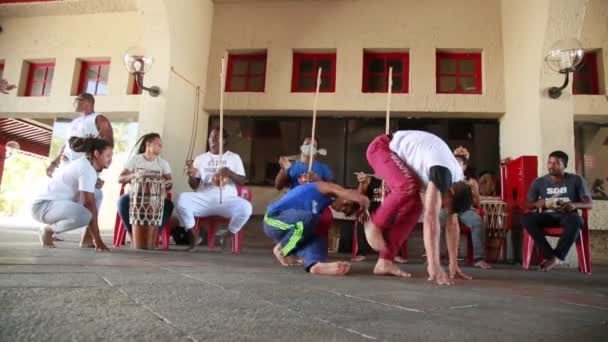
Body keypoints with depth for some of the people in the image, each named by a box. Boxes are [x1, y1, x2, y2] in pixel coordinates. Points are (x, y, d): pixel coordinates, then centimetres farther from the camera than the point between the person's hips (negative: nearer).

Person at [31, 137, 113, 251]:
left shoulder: (84, 165, 11)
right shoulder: (87, 169, -19)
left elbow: (89, 203, 10)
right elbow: (90, 206, -21)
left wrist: (95, 237, 6)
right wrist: (98, 240, -18)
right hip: (44, 205, -10)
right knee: (83, 215, -35)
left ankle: (51, 226, 13)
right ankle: (48, 229, -6)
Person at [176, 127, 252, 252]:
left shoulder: (234, 157, 12)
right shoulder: (200, 158, 14)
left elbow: (242, 181, 5)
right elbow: (194, 186, 10)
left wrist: (230, 173, -15)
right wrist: (191, 176, -13)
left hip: (227, 201, -1)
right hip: (204, 200, 1)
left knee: (246, 207, -32)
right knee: (182, 199, -29)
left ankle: (228, 235, -2)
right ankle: (193, 234, -4)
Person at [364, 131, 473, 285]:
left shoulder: (457, 179, -6)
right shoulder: (442, 173, -34)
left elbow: (452, 223, -2)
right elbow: (431, 218, -42)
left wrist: (454, 265, -4)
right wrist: (434, 266, -45)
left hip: (399, 154, 8)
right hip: (381, 146, -8)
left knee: (414, 206, -6)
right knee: (408, 186, -34)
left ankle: (385, 262, -5)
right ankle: (375, 225, -11)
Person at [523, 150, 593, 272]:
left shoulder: (577, 180, 4)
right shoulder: (539, 182, 7)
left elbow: (589, 204, 0)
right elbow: (528, 204, 8)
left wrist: (575, 205, -23)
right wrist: (538, 204, -17)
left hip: (567, 216, -2)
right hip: (547, 216, 2)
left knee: (574, 219, -39)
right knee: (527, 218, -31)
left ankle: (557, 256, -30)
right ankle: (550, 255, -30)